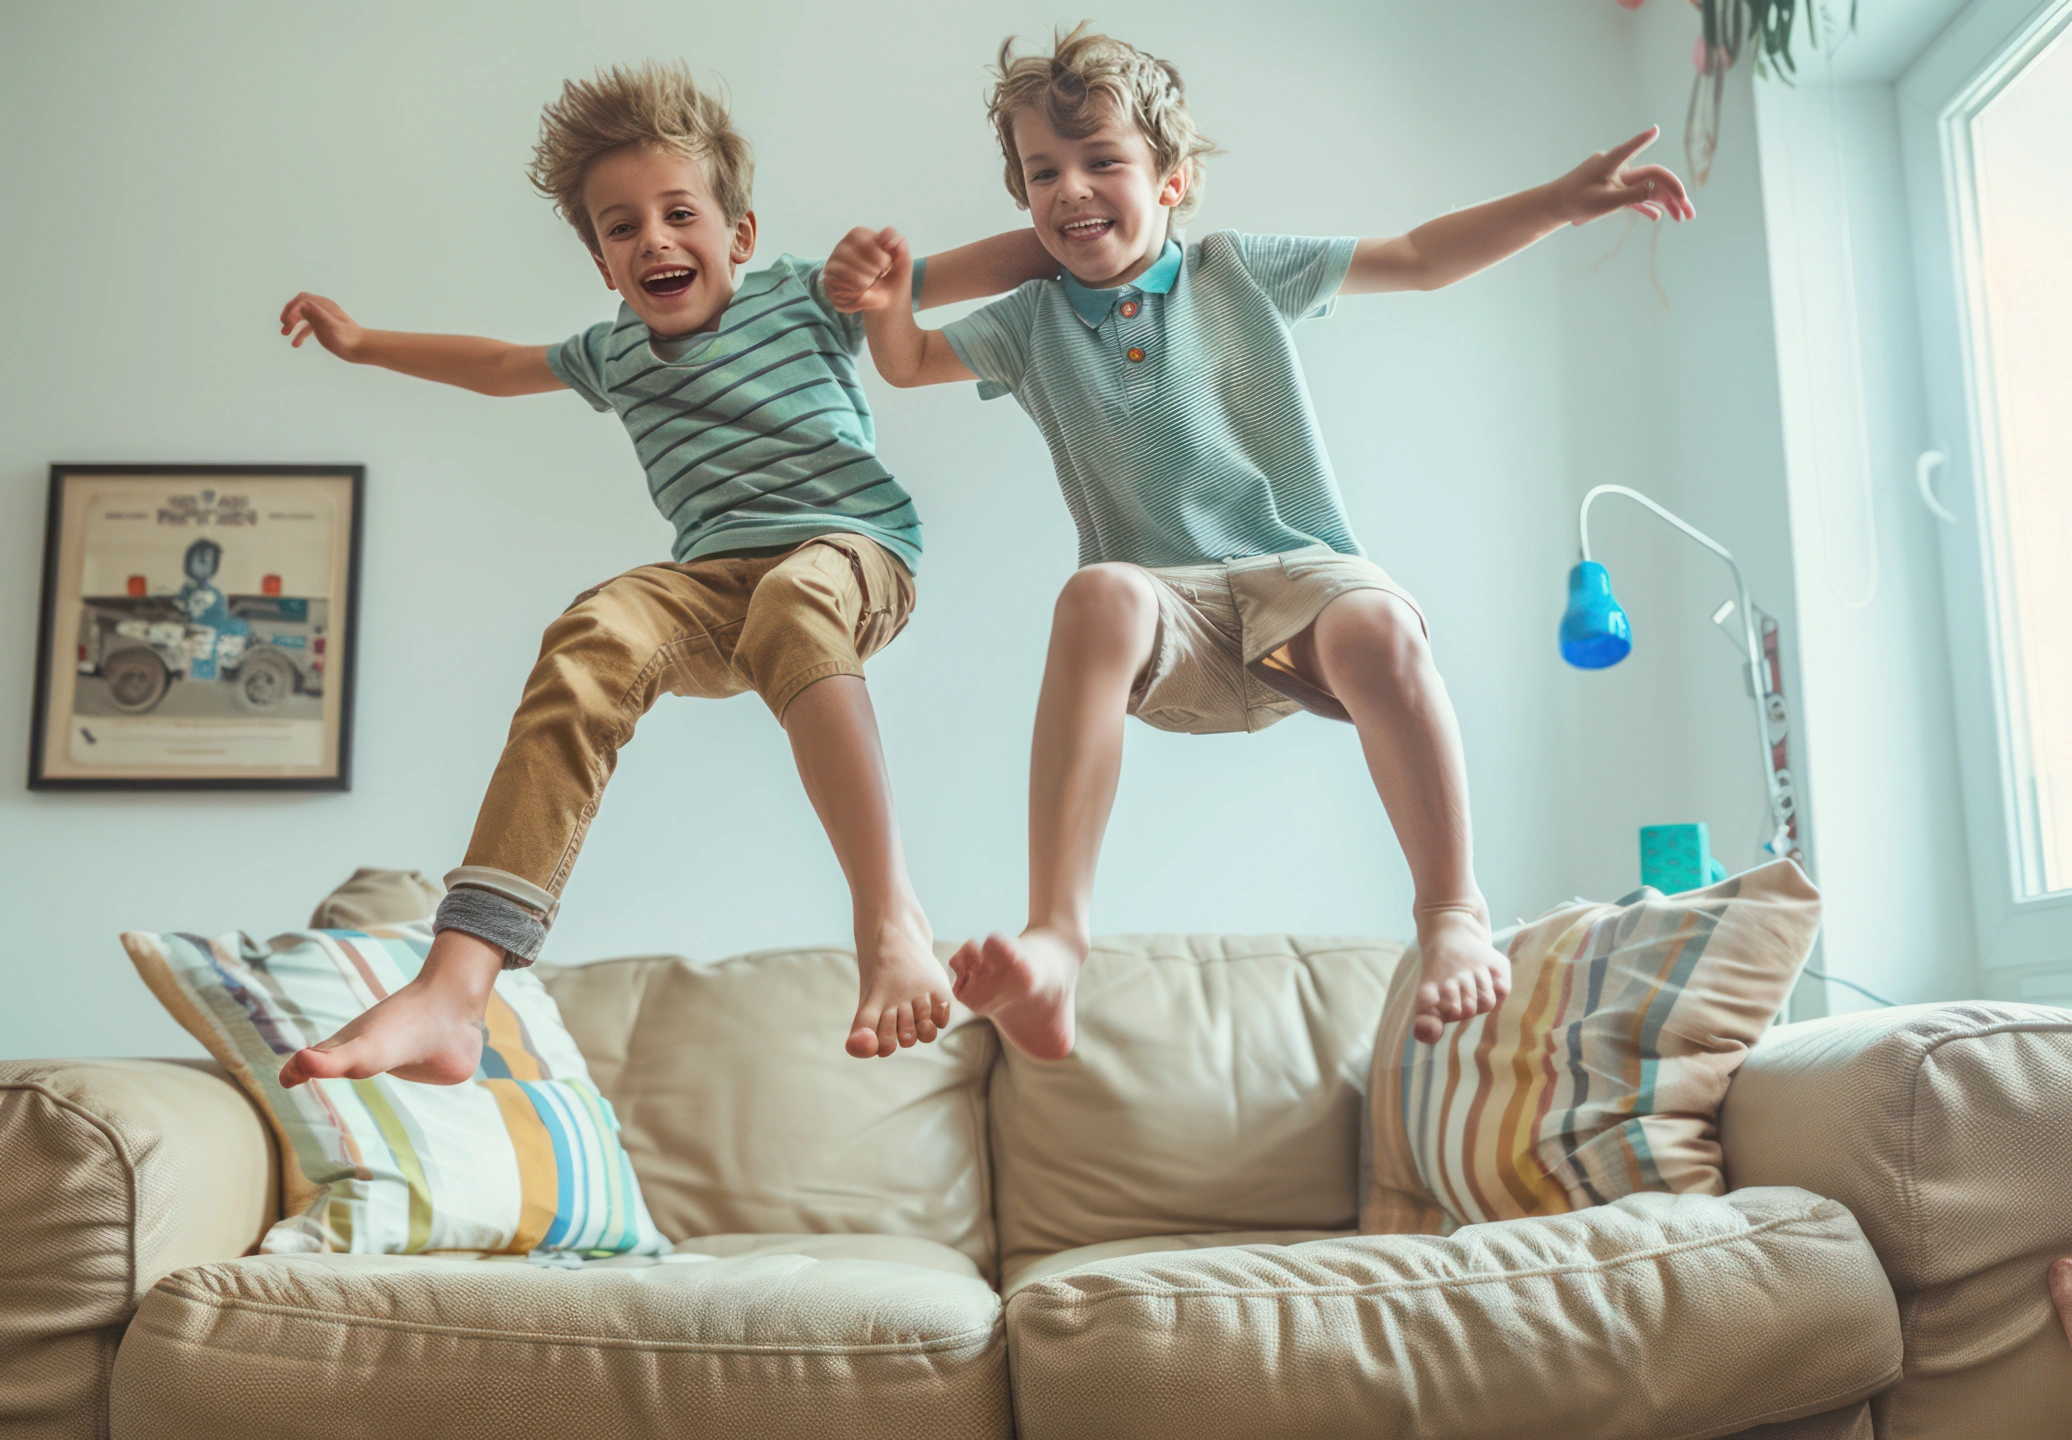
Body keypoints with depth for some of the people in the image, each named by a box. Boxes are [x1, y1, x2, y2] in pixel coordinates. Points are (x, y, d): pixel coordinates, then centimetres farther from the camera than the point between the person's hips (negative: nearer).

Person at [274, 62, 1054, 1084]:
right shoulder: (612, 355, 21)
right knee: (596, 631, -30)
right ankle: (451, 993, -42)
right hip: (715, 579, 3)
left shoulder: (804, 294, 9)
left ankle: (889, 916, -50)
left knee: (789, 600, -41)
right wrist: (364, 342, 45)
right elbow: (500, 365, 39)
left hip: (855, 549, -3)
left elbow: (969, 270, 11)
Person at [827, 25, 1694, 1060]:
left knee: (1377, 625, -37)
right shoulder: (1034, 323, 17)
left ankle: (1453, 917, -27)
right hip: (1171, 622, 0)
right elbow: (909, 362, 23)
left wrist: (1562, 200, 6)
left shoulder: (1240, 270, 14)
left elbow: (1421, 261, 16)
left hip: (1297, 570, 0)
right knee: (1098, 595, -37)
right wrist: (884, 303, -2)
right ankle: (1051, 945, -45)